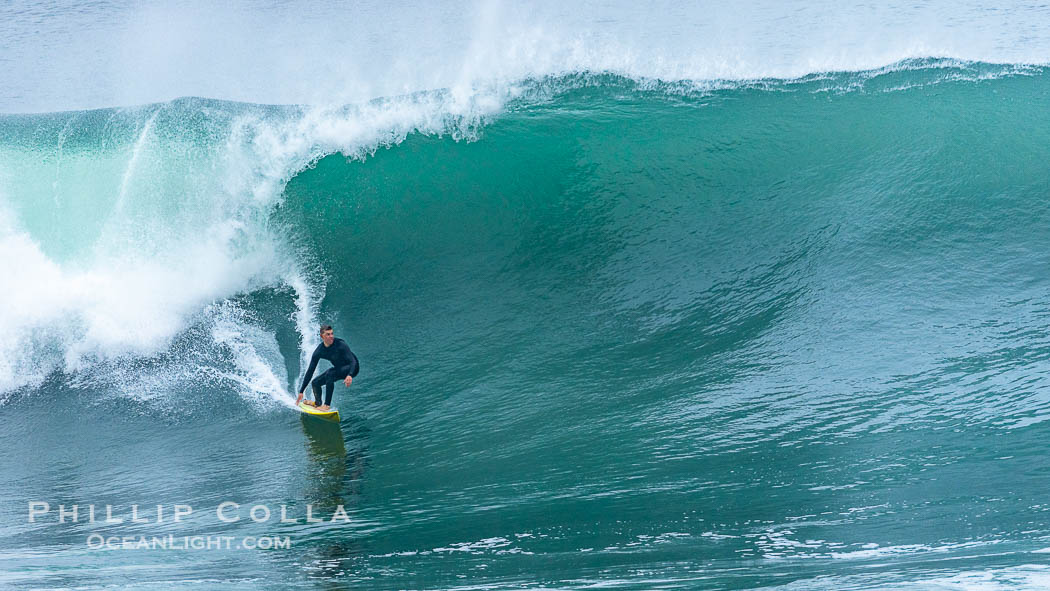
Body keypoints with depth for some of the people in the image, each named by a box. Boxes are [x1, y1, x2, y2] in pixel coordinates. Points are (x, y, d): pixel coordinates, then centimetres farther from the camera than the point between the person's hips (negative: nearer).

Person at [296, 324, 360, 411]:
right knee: (315, 383, 1)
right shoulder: (319, 351, -12)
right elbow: (310, 371, -7)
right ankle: (318, 403, 28)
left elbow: (353, 361, -31)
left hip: (351, 368, -6)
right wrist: (301, 391, -8)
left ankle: (327, 405, -29)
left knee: (329, 373, -31)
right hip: (339, 368, 6)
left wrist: (350, 375, -52)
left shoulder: (340, 344, -26)